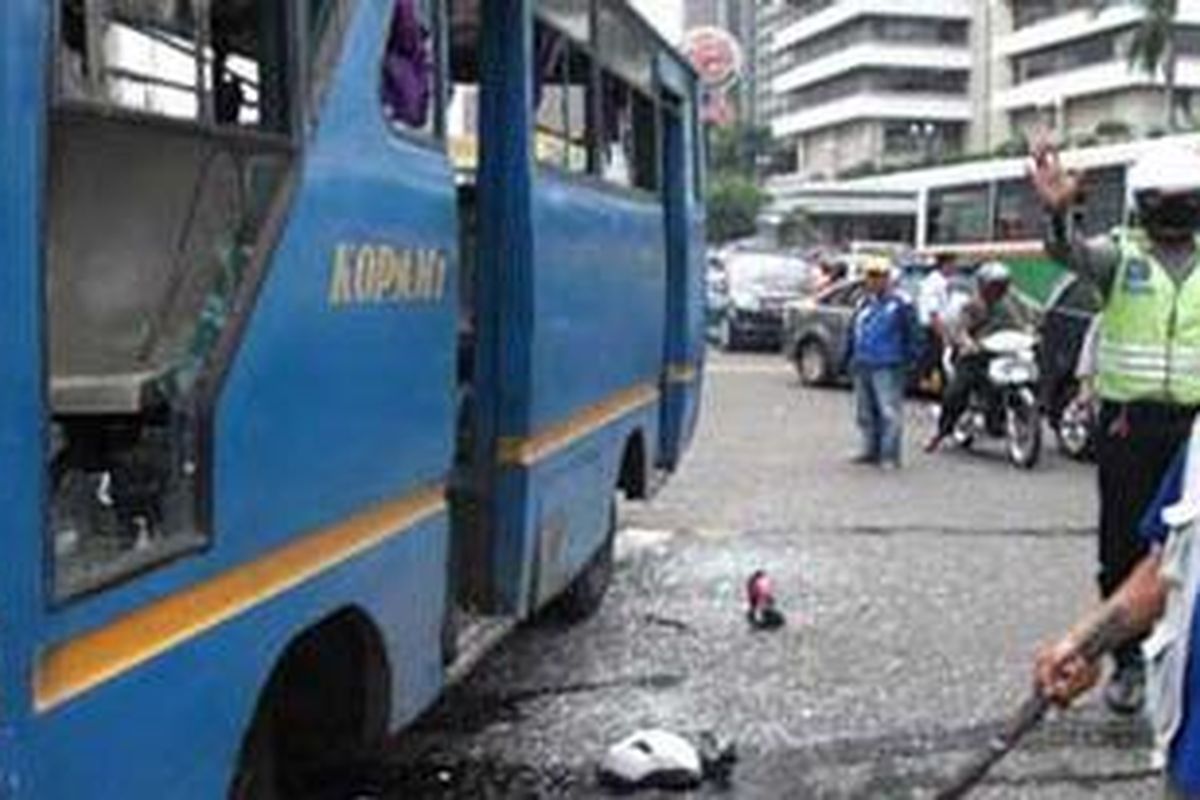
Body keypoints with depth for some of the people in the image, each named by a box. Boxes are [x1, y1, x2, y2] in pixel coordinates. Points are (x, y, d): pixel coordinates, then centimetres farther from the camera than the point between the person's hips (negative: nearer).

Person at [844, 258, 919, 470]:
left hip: (887, 367, -7)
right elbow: (853, 333, 24)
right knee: (865, 411, 12)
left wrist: (907, 359, -10)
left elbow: (910, 335, -5)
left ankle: (890, 455, -6)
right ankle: (871, 449, 23)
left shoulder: (900, 303, -4)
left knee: (889, 411, -9)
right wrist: (850, 357, 19)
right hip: (863, 366, 7)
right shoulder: (863, 304, 17)